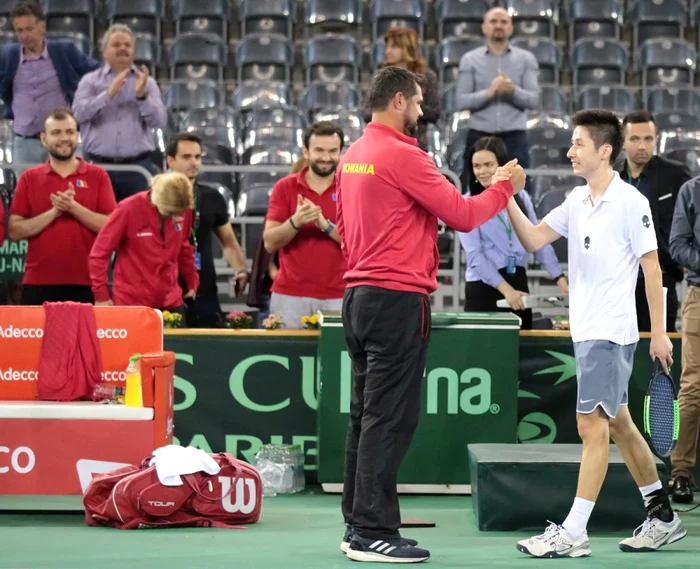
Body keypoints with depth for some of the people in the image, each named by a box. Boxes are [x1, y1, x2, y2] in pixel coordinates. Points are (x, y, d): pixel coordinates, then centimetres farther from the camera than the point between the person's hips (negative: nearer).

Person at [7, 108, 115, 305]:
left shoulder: (98, 176, 6)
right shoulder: (29, 178, 8)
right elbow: (15, 231, 1)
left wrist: (73, 208, -13)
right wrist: (53, 212, -11)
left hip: (86, 285, -1)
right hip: (39, 285, 1)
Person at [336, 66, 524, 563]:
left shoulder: (353, 156, 12)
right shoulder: (402, 155, -14)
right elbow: (463, 215, -13)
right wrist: (505, 187, 2)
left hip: (359, 294, 9)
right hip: (398, 298, -9)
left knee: (367, 415, 13)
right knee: (390, 418, -6)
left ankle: (358, 523, 16)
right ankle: (374, 533, -6)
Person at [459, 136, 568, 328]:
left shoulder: (521, 197, 9)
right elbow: (475, 254, -10)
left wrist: (560, 278, -3)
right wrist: (505, 290, -18)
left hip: (518, 282, 4)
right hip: (484, 287, -4)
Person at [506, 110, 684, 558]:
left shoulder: (630, 202, -11)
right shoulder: (576, 201, 10)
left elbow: (652, 268, -9)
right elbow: (533, 239, 8)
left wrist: (660, 332, -9)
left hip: (611, 332, -8)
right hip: (586, 331, 8)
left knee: (592, 424, -10)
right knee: (617, 423, 14)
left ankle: (573, 533, -11)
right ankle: (663, 518, 24)